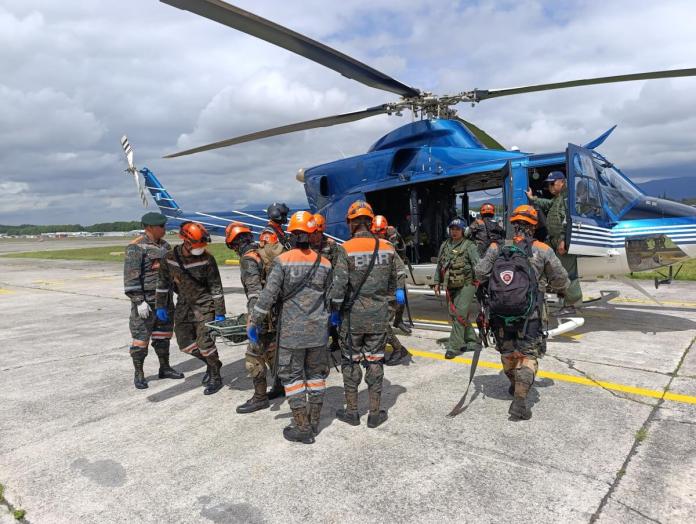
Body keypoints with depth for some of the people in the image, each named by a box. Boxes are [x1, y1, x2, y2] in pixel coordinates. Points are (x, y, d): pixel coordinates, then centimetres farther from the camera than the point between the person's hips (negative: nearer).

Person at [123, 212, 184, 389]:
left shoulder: (165, 245, 10)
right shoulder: (136, 248, -12)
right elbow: (131, 276, -17)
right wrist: (139, 301, -20)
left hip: (165, 299, 7)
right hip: (145, 300, -7)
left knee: (163, 334, 16)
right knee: (141, 337, 1)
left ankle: (164, 368, 29)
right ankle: (139, 374, 14)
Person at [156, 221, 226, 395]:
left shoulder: (207, 259, -17)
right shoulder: (170, 258, -7)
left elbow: (216, 287, -12)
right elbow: (163, 282, 7)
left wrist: (220, 313, -12)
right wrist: (161, 306, 7)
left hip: (204, 305, -4)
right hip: (184, 304, 5)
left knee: (205, 343, -9)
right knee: (185, 343, 8)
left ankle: (215, 378, 11)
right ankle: (212, 362, 32)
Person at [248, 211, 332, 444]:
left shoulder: (283, 261, -10)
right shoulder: (324, 263, 1)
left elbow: (268, 295, -13)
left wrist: (254, 322, -3)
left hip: (291, 329, -3)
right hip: (319, 329, 4)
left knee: (292, 376, 8)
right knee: (316, 373, 16)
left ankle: (303, 428, 13)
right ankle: (314, 422, 26)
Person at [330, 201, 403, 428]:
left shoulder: (347, 249, -13)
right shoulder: (387, 248, -1)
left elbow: (339, 285, -14)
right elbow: (392, 282, 9)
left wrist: (335, 310, -1)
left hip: (353, 315, -3)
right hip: (379, 315, 3)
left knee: (350, 361, 11)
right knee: (375, 361, 11)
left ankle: (351, 411, 20)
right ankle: (375, 413, 19)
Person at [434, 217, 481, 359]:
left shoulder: (469, 246, -7)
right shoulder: (445, 245, 12)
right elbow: (439, 265, 19)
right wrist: (437, 282, 16)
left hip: (466, 285, -7)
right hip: (450, 287, 7)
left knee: (460, 315, -11)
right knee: (453, 315, 12)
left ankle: (454, 347, -5)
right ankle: (473, 341, 26)